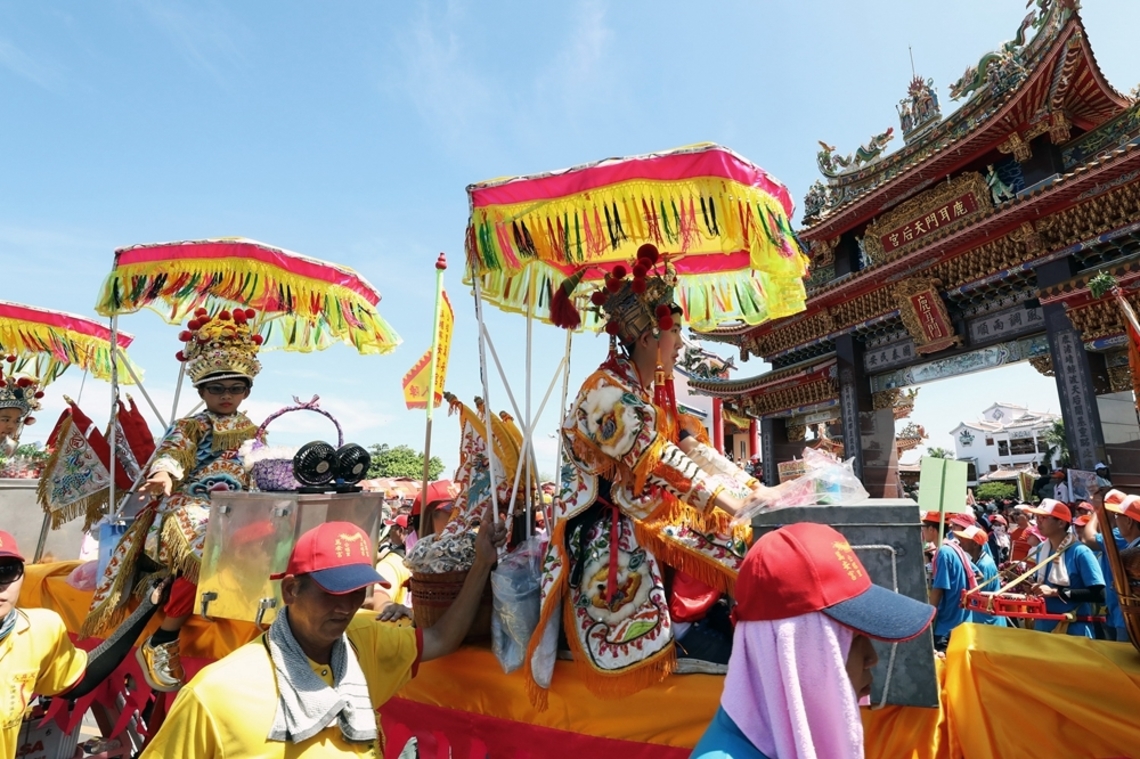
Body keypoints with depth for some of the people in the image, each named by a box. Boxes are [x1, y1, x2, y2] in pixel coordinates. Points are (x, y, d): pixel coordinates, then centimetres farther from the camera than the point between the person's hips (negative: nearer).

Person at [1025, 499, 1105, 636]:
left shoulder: (1080, 552, -15)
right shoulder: (1041, 549, 4)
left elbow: (1099, 594, -21)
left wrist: (1056, 592, -23)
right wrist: (1033, 587, -3)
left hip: (1073, 631, -6)